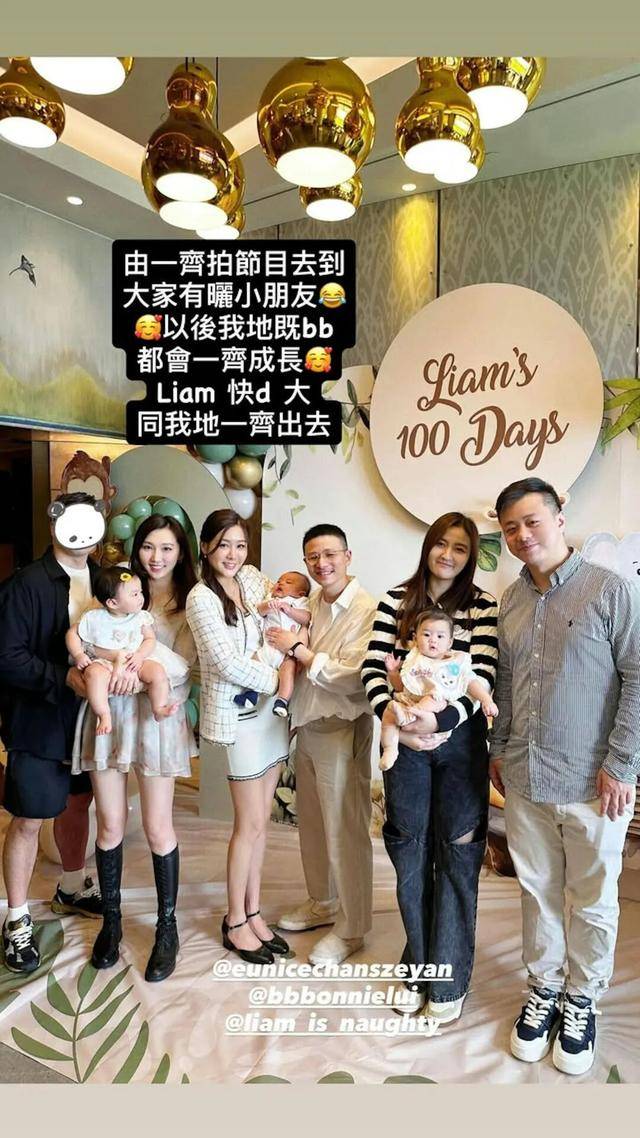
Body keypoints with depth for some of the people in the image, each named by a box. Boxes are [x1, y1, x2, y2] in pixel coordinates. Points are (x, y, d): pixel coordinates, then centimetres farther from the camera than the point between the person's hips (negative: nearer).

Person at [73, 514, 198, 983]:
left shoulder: (190, 602, 0)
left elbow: (183, 663, -9)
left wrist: (145, 675, -26)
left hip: (157, 715, -2)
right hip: (108, 710, 2)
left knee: (158, 825, 3)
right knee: (110, 823, 10)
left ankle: (167, 927, 23)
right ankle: (111, 919, 30)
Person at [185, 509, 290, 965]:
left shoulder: (253, 578, 5)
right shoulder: (201, 597, -13)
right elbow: (228, 664, -18)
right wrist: (278, 679, -11)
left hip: (270, 709, 6)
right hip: (236, 715, -6)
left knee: (260, 820, 15)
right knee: (251, 824, 3)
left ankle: (253, 911, 31)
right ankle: (236, 922, 23)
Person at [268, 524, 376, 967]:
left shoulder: (367, 609, -17)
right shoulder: (312, 603, 7)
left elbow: (352, 677, -24)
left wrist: (297, 649, -18)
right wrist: (286, 614, -1)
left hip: (342, 730, -8)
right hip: (307, 725, 8)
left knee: (345, 831, 4)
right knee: (312, 824, 20)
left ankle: (351, 929, 21)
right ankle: (322, 903, 40)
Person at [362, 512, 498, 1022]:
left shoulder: (483, 605, -2)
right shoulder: (396, 600, 3)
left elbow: (483, 675, -11)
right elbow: (373, 667, -3)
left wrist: (440, 721, -23)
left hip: (460, 738, -1)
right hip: (404, 739, 2)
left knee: (456, 856, 8)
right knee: (410, 854, 12)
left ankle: (449, 980, 26)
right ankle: (418, 968, 33)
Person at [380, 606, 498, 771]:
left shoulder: (456, 663, 16)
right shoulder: (413, 661, 21)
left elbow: (472, 682, 10)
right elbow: (400, 686, 24)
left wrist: (486, 700, -5)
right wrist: (392, 671, 7)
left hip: (440, 699, -2)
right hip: (407, 699, 2)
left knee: (435, 696, -35)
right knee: (389, 711, -25)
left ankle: (410, 714, -53)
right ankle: (390, 748, -24)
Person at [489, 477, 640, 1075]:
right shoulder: (511, 600, 7)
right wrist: (498, 749, 14)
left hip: (592, 785, -4)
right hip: (524, 781, 4)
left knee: (592, 900, 13)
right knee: (538, 890, 17)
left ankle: (581, 1000, 34)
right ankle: (544, 988, 37)